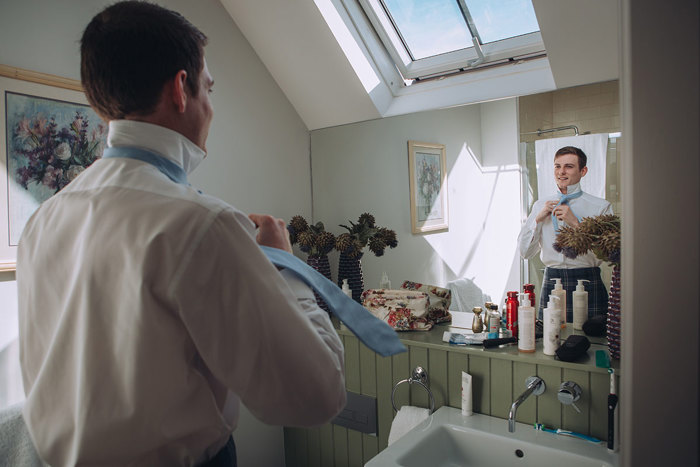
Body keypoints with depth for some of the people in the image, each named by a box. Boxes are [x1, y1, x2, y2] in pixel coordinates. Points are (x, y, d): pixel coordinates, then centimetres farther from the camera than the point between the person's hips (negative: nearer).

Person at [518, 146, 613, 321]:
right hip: (551, 282, 3)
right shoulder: (541, 205, 9)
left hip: (587, 285, -2)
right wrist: (538, 219, -5)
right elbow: (525, 252, 6)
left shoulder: (600, 207, 0)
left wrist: (576, 223, -15)